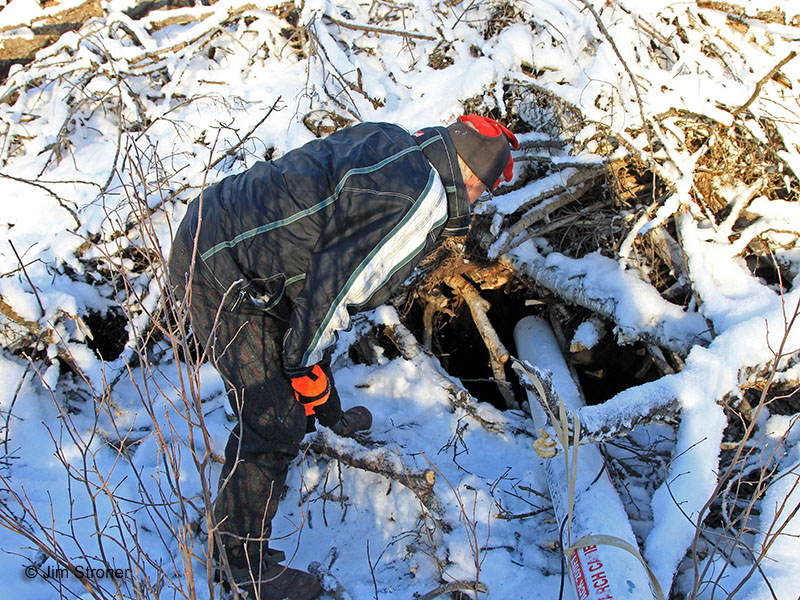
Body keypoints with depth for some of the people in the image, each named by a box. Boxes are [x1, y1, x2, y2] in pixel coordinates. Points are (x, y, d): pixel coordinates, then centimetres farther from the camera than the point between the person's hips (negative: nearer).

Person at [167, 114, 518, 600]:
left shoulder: (390, 141, 8)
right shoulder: (423, 200, -19)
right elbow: (339, 284, -19)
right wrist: (305, 366, -5)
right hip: (223, 277, -10)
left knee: (309, 334, 31)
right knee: (275, 424, -1)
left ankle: (330, 420, 60)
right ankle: (241, 555, 19)